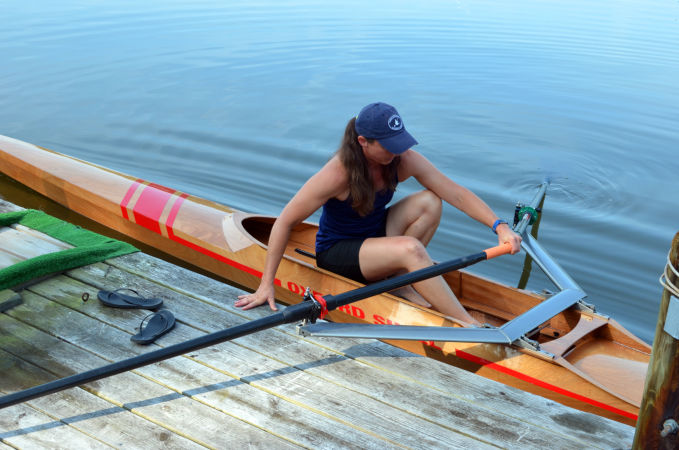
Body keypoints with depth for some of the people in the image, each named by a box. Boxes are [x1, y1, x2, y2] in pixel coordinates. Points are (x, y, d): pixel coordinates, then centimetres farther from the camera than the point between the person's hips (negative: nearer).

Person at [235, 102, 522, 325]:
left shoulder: (403, 160, -14)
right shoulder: (339, 173, -28)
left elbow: (457, 194, -13)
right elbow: (285, 221, -23)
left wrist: (499, 225, -25)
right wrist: (266, 284, -24)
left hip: (374, 235, 6)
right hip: (335, 254, -6)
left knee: (429, 202, -16)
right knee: (410, 248, -32)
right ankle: (470, 327, -23)